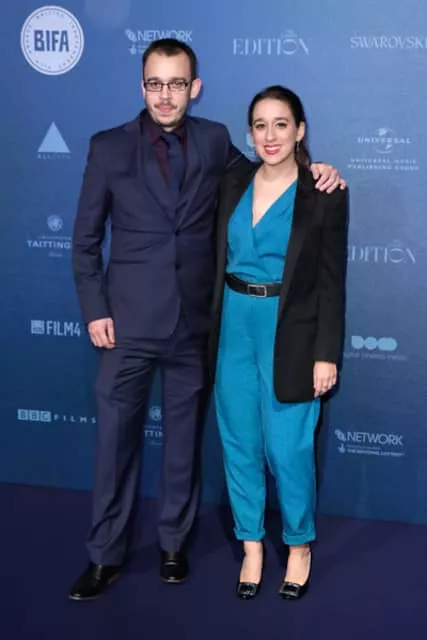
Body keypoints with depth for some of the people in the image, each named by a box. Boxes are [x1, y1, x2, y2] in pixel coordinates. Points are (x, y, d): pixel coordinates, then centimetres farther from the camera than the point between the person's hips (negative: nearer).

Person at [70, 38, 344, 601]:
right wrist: (95, 310, -5)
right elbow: (86, 239, 2)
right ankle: (106, 555, 20)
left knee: (184, 436, 13)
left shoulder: (214, 141, 4)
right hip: (129, 320, -1)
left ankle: (173, 542, 30)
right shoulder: (109, 147, -1)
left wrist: (308, 171, 0)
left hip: (193, 322, 2)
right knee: (116, 438, 5)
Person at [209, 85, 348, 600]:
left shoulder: (325, 195, -6)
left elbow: (331, 283, -6)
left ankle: (299, 546, 23)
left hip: (290, 334, -4)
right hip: (234, 327, 4)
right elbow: (218, 263, 9)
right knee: (240, 444, 10)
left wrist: (326, 354, -10)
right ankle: (251, 545, 26)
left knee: (287, 449, 0)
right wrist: (210, 332, 7)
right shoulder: (232, 185, 5)